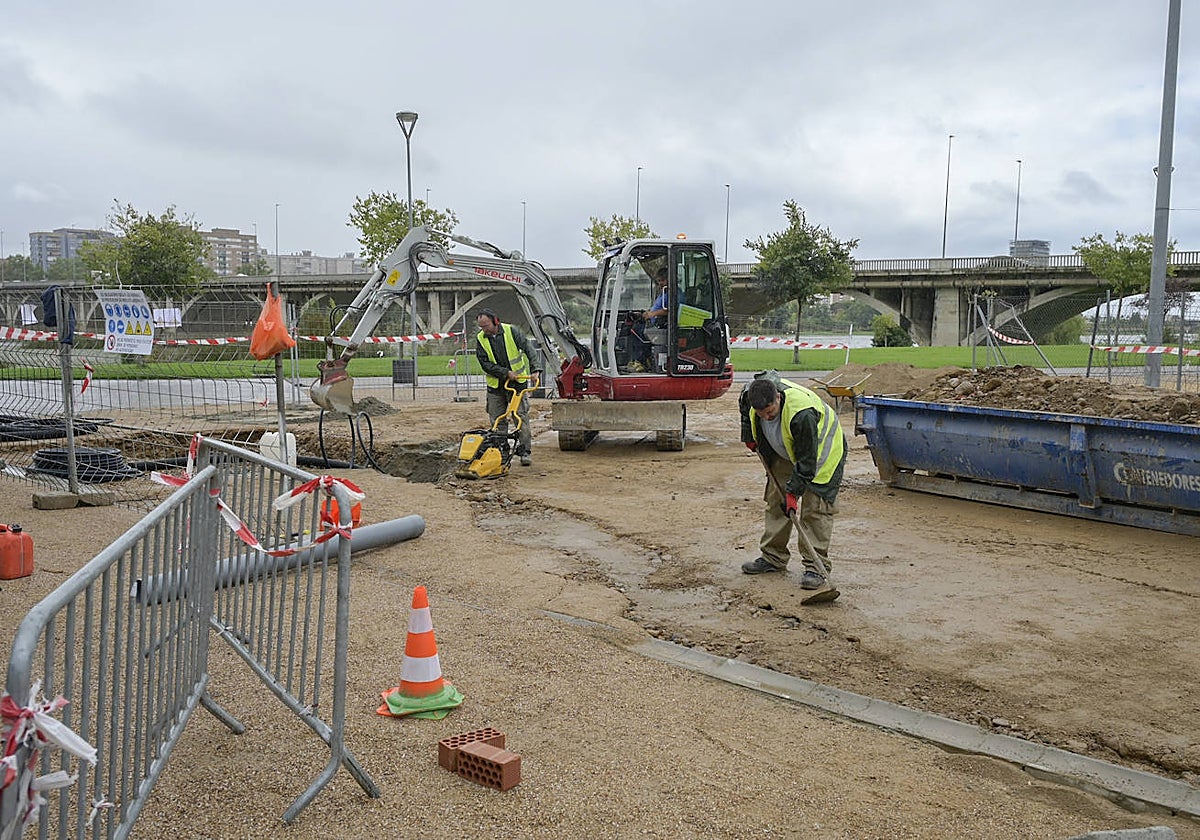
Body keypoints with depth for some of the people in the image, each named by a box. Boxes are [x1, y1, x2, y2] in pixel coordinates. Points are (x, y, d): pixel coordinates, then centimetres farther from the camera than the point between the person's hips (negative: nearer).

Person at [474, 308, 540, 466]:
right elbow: (485, 363, -9)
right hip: (495, 385, 2)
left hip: (517, 382, -2)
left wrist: (535, 369, -19)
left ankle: (525, 452, 0)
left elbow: (528, 349, -7)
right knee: (497, 421, 5)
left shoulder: (511, 331, -7)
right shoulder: (480, 339, -3)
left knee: (521, 416, -4)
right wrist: (506, 372, -17)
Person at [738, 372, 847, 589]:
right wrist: (749, 436, 4)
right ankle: (773, 557, 17)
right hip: (785, 452, 7)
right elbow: (744, 406, 6)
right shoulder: (751, 394, -23)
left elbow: (806, 460, -33)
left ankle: (816, 566, -8)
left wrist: (793, 491, -29)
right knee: (776, 500, 7)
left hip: (821, 452, -7)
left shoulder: (802, 414, -42)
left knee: (815, 507, -12)